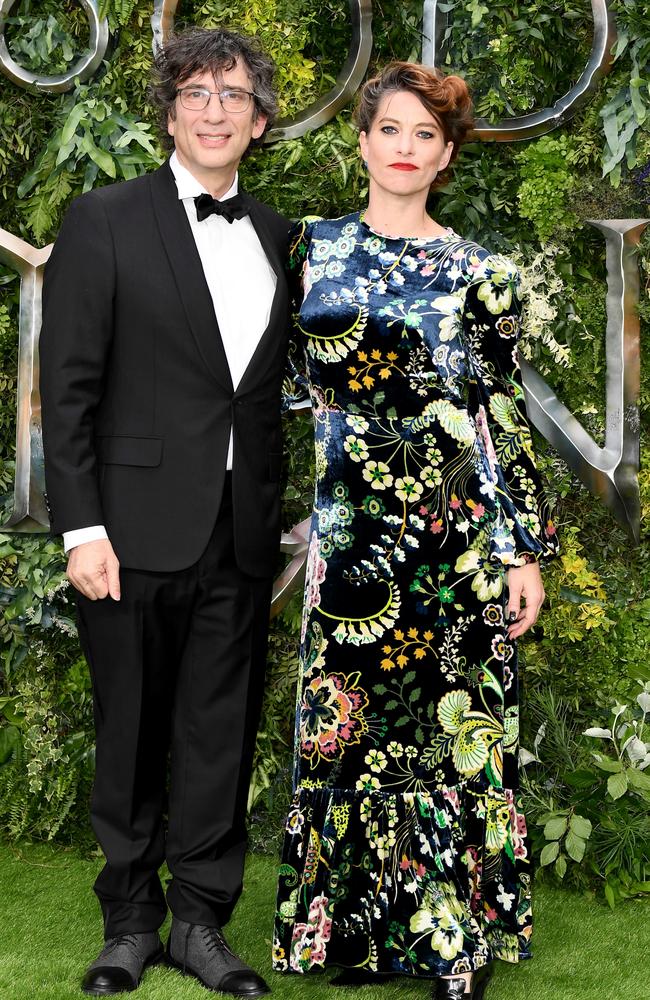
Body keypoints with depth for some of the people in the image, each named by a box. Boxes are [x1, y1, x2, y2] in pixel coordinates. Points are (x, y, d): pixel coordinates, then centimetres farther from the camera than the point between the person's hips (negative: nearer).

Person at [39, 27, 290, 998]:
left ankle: (201, 920, 22)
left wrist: (273, 517, 7)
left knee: (222, 734, 9)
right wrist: (82, 527, -12)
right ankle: (130, 921, 23)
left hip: (242, 536, 4)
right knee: (132, 736, 8)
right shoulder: (106, 221, -2)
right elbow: (69, 387, -6)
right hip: (139, 529, -3)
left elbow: (271, 388, 14)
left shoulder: (276, 237, 12)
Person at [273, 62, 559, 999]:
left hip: (461, 532, -1)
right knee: (352, 718, 4)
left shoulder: (481, 274, 6)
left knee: (457, 718, 1)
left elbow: (507, 419, 3)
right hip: (352, 526, 1)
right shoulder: (313, 247, 9)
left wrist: (526, 551, -1)